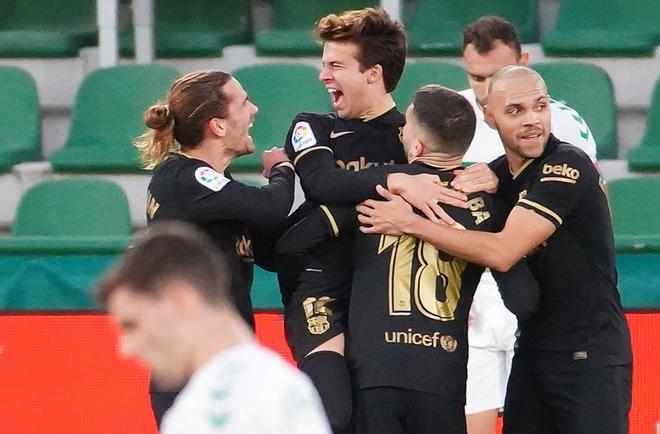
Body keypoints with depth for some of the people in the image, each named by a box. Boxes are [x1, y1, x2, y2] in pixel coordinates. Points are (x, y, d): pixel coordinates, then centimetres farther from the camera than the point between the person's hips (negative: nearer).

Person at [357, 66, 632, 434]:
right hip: (533, 348, 8)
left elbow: (501, 252, -22)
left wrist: (410, 222, -17)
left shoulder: (567, 166, -15)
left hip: (591, 358, -8)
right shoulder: (497, 175, 9)